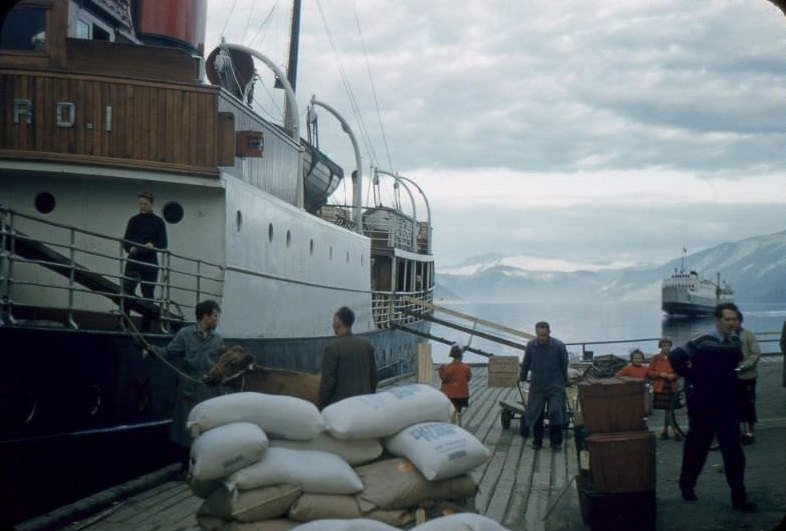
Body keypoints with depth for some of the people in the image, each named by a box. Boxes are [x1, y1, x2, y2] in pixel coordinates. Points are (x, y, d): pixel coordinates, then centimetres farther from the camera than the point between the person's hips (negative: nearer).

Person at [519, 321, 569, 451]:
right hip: (536, 385, 2)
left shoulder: (559, 346, -12)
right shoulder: (530, 345, -7)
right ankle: (537, 441, 18)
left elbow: (564, 365, 3)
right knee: (535, 413, 4)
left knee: (556, 412, -7)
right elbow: (526, 363, 10)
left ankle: (556, 442, 7)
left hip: (555, 385, -2)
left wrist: (564, 381, 13)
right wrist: (522, 377, 21)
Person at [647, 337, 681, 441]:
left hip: (672, 387, 1)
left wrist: (674, 375, -13)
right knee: (668, 410, 0)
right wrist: (660, 374, -15)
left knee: (668, 409, 1)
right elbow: (649, 373, 1)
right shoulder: (655, 358, 2)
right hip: (659, 388, -1)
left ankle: (665, 430, 16)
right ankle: (675, 431, 6)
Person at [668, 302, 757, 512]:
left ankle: (739, 497, 0)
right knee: (697, 446, 9)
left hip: (728, 402, 4)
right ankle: (687, 485, 29)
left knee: (733, 449, -2)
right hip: (703, 403, -4)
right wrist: (691, 377, -10)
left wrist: (731, 382, 10)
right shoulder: (702, 342, -14)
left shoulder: (737, 342, 4)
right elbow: (675, 357, -15)